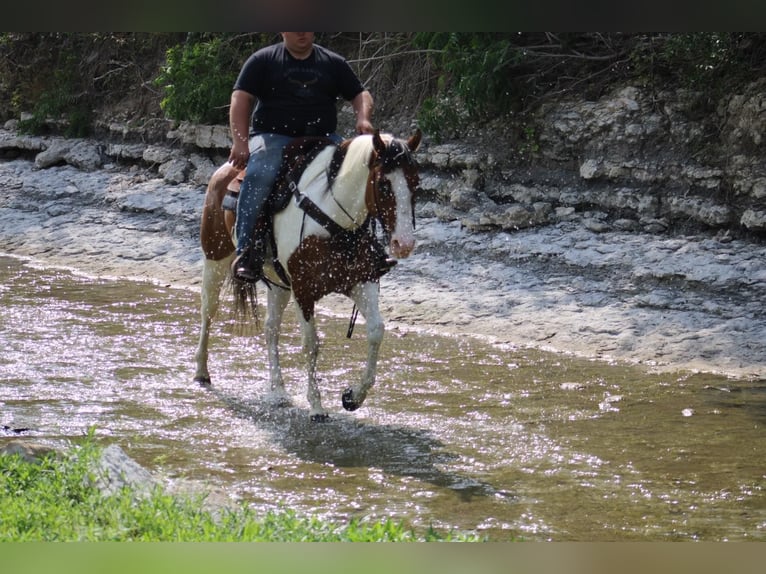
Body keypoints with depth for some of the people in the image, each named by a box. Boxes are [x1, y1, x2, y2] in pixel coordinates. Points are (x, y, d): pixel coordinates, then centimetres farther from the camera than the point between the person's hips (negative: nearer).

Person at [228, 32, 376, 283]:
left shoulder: (333, 63, 16)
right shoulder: (263, 60, 8)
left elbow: (360, 94, 16)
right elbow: (241, 98, 0)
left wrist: (364, 119, -8)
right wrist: (240, 141, -15)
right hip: (273, 137, -3)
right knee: (259, 176, -34)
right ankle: (246, 249, -31)